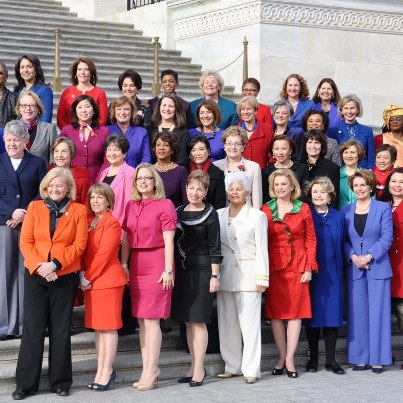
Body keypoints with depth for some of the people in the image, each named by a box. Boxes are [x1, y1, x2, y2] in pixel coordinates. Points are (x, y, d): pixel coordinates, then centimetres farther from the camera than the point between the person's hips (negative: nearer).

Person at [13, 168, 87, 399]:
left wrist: (54, 264, -15)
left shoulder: (79, 211, 3)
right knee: (32, 328, 0)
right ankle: (26, 383, 6)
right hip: (35, 276, 1)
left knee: (61, 329, 6)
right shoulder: (34, 207, 8)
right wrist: (38, 266, -13)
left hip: (65, 276, -1)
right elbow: (26, 242, 2)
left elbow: (79, 244, -5)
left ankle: (60, 382, 14)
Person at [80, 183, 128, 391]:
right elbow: (85, 251, 14)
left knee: (108, 326, -3)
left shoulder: (112, 223, -10)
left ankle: (107, 372, 2)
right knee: (97, 327, 10)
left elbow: (104, 253, -15)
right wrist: (83, 276, 0)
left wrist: (88, 277, -12)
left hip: (108, 280, -8)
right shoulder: (89, 223, 15)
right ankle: (101, 370, 17)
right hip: (91, 281, 8)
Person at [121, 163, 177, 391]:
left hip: (157, 265, -6)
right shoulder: (131, 206, 13)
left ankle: (150, 372, -2)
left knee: (151, 319, -7)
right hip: (137, 266, 6)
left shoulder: (164, 205, -4)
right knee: (142, 320, 8)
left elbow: (168, 240, -9)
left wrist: (168, 270, -13)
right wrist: (123, 264, 8)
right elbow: (126, 239, 15)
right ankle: (150, 369, 15)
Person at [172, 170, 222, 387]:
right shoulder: (179, 212, 10)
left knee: (198, 320, -5)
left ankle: (199, 369, 1)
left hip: (201, 271, -5)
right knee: (188, 321, 10)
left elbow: (215, 248, -6)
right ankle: (194, 366, 18)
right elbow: (173, 242, 14)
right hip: (182, 271, 6)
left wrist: (215, 275, -11)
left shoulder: (210, 215, -4)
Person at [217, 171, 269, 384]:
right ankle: (232, 366, 16)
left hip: (248, 275, -4)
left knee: (249, 322, -4)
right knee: (227, 323, 7)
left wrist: (261, 278, -8)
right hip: (225, 276, 4)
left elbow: (262, 249, -2)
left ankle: (251, 369, 0)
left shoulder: (257, 216, 0)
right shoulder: (219, 215, 9)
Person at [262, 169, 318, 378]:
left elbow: (311, 240, 4)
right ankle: (282, 357, 14)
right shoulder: (266, 210, 5)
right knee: (275, 312, 3)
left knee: (295, 312, -1)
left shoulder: (303, 209, 4)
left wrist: (309, 268, -4)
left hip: (298, 265, -1)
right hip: (274, 265, 1)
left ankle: (289, 359, 5)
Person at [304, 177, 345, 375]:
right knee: (313, 314, 2)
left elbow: (342, 245, 11)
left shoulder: (338, 217, 9)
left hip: (332, 274, 2)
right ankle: (313, 358, 12)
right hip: (311, 273, -2)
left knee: (332, 313, 2)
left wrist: (340, 268, 3)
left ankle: (331, 360, 8)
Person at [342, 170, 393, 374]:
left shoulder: (383, 208, 2)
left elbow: (386, 238, -4)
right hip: (354, 269, 3)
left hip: (377, 268, -2)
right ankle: (360, 358, 10)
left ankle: (377, 359, 5)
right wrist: (352, 256, -10)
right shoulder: (346, 211, 10)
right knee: (357, 313, 3)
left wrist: (368, 256, -14)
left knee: (378, 312, -1)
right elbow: (343, 240, 7)